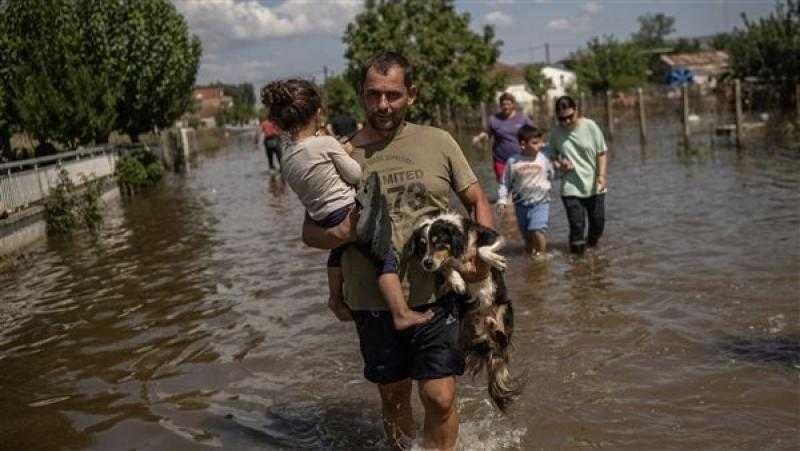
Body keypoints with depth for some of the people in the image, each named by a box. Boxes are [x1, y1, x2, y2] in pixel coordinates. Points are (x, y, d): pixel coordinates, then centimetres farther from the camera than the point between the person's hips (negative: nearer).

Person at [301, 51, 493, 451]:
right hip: (372, 303, 1)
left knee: (440, 398, -5)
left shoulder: (438, 142, 3)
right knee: (394, 397, 16)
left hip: (435, 296, -1)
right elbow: (311, 232, 4)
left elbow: (477, 201, 9)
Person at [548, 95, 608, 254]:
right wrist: (559, 163, -10)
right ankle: (577, 245, 12)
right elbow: (552, 155, 12)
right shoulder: (556, 133, -3)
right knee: (576, 224, -9)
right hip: (571, 188, -1)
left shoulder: (590, 126, -6)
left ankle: (592, 244, 36)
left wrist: (602, 175, -12)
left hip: (594, 186, 1)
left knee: (598, 223, 10)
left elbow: (602, 153, -2)